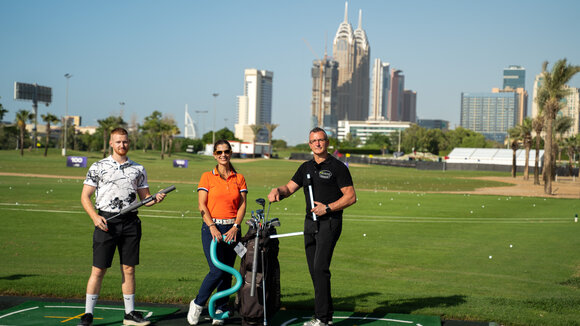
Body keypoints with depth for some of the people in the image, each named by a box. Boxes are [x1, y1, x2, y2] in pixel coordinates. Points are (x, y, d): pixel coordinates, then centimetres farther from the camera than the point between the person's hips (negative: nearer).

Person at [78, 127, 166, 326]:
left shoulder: (138, 169, 12)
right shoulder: (98, 167, 4)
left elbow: (144, 197, 16)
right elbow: (85, 196, 2)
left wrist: (156, 199, -7)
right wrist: (95, 217, -14)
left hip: (130, 222, 3)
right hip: (106, 221, -3)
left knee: (129, 268, 7)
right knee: (98, 269, -3)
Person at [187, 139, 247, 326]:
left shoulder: (239, 178, 10)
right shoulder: (207, 177, 3)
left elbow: (242, 205, 5)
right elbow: (202, 205, -3)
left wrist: (235, 227, -8)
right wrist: (212, 227, -13)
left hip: (232, 229, 3)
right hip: (212, 228, -3)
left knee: (227, 272, 3)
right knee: (217, 270, -13)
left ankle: (220, 310, 15)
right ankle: (197, 304, 6)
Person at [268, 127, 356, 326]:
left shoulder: (337, 167, -5)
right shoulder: (306, 167, 15)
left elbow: (351, 197, -7)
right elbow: (290, 188, 12)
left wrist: (327, 208, -16)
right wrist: (278, 191, -10)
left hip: (330, 222, -7)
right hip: (310, 222, 7)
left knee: (320, 268, -15)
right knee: (314, 270, 6)